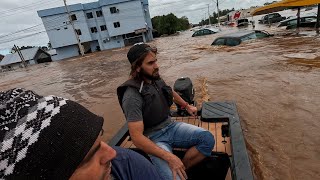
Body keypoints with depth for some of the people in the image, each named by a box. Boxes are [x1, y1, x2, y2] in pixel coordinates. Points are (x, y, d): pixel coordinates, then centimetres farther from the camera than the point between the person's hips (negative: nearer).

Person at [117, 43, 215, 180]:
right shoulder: (132, 96, -23)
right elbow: (137, 137, -25)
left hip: (171, 127, 7)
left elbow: (171, 93, 23)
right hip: (154, 138, -6)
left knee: (208, 139, -11)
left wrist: (187, 106, 33)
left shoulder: (156, 79, 0)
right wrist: (169, 157, -29)